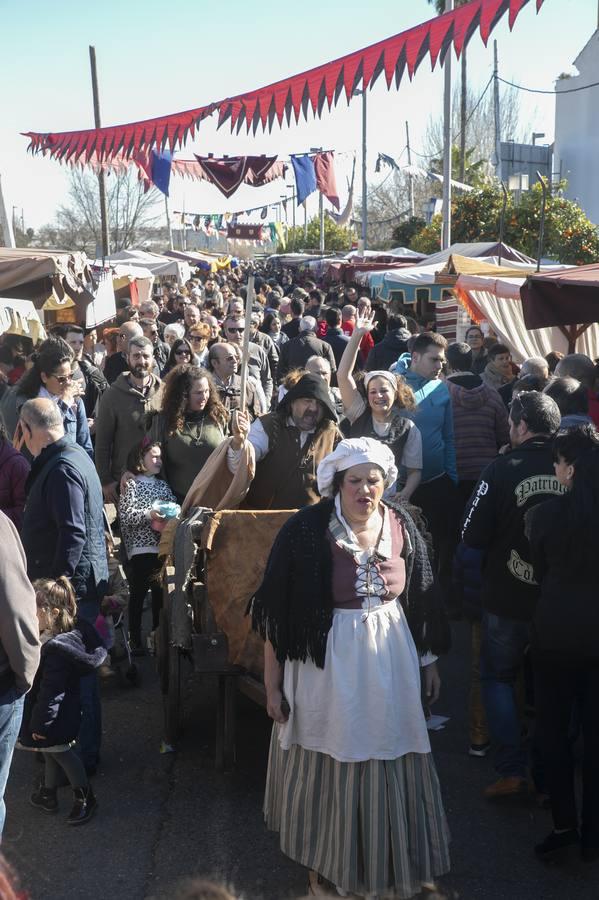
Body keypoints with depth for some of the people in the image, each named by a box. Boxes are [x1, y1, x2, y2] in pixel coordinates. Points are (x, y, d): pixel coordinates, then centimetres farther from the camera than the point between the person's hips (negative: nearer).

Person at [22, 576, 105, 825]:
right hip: (59, 714, 9)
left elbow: (50, 692, -29)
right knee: (52, 752, 24)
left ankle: (85, 799, 25)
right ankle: (47, 795, 43)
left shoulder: (56, 648, -33)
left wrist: (41, 723, -21)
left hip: (57, 717, -9)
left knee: (60, 752, 8)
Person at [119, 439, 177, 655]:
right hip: (140, 549, -5)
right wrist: (149, 514, -19)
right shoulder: (131, 485, 2)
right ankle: (135, 640, 4)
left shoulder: (163, 485, 19)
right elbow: (125, 516, -7)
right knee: (138, 594, -2)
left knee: (160, 593, 7)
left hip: (162, 548, 5)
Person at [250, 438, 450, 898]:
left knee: (389, 769, 14)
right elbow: (278, 612, -10)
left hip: (390, 665, 3)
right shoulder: (306, 529, -14)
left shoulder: (401, 525, -2)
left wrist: (429, 662, 13)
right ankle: (325, 863, 37)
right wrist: (272, 684, -7)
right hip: (326, 666, -3)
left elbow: (419, 600, 9)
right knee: (327, 770, 13)